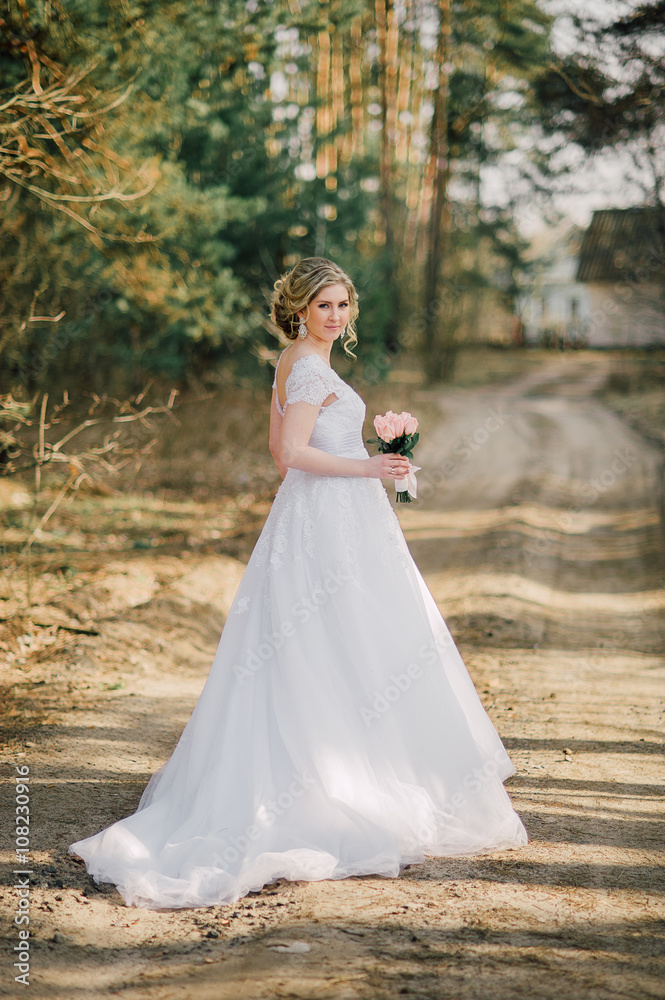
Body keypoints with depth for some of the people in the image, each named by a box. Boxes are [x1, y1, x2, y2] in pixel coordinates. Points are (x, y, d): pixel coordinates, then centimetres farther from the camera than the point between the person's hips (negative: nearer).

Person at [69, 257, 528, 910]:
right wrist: (364, 469, -23)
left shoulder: (292, 361, 15)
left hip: (304, 515, 10)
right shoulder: (312, 366, -14)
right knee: (353, 654, -6)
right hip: (334, 522, -10)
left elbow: (279, 447, 21)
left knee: (300, 661, 11)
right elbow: (293, 451, -20)